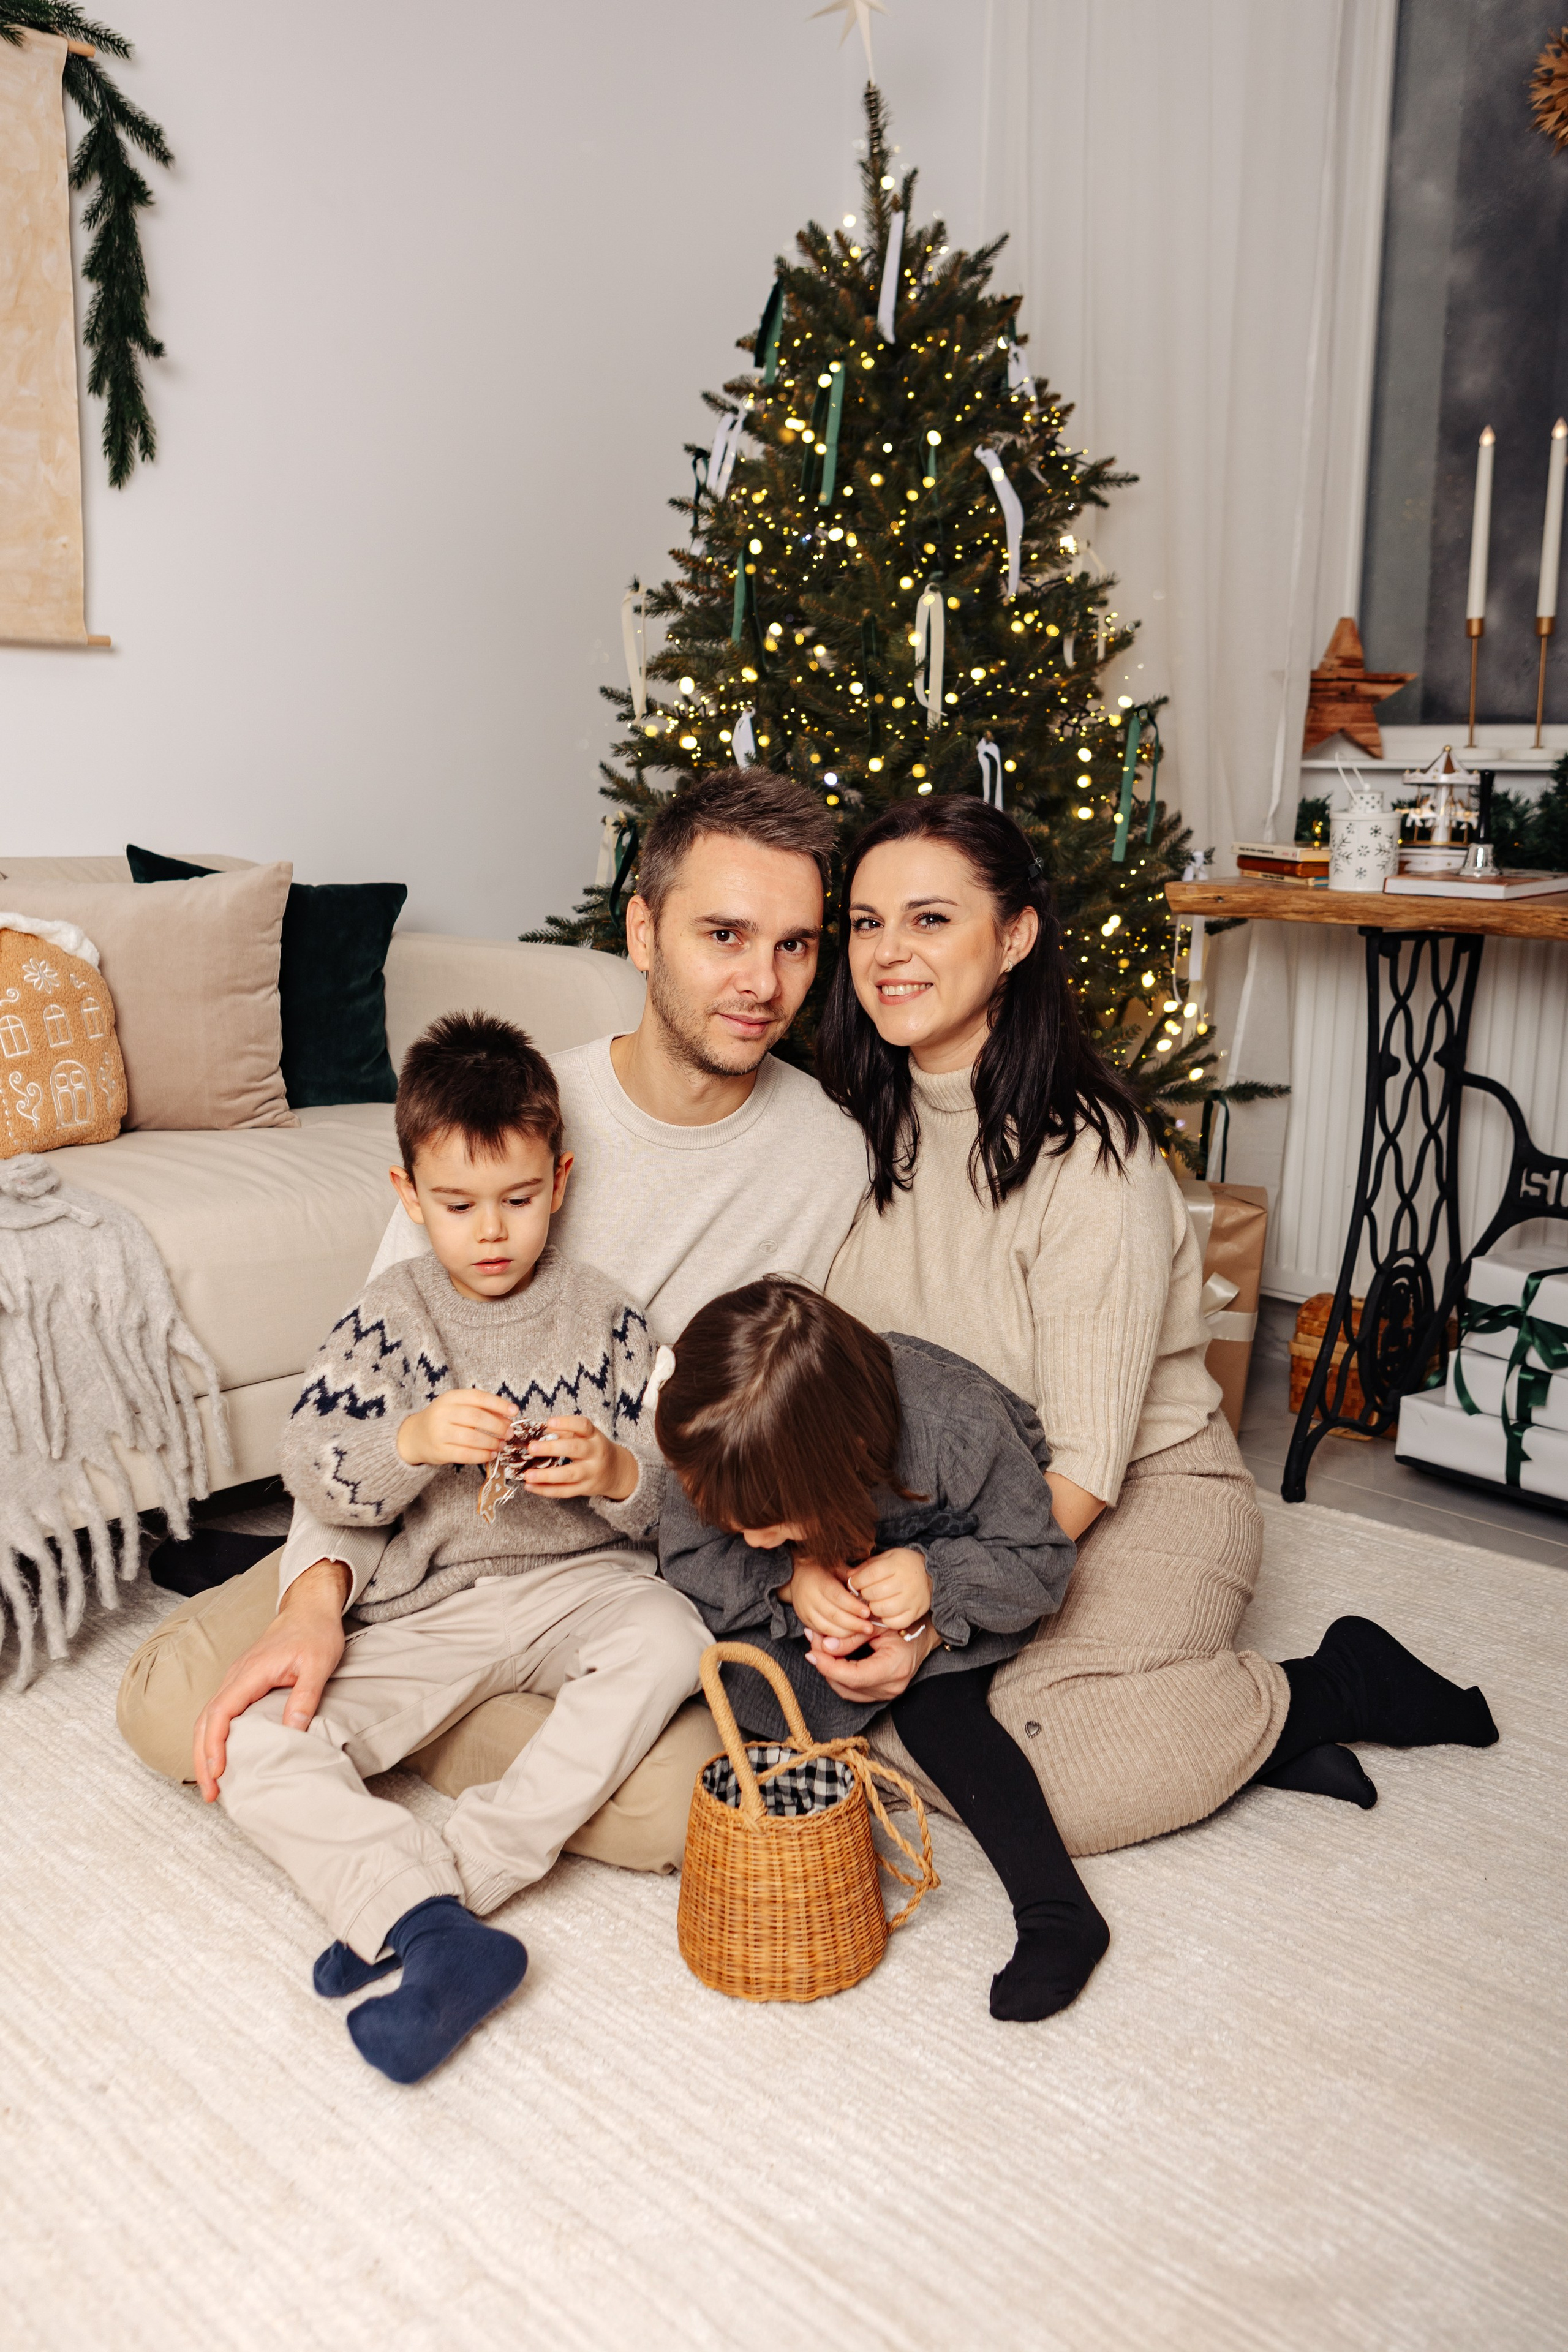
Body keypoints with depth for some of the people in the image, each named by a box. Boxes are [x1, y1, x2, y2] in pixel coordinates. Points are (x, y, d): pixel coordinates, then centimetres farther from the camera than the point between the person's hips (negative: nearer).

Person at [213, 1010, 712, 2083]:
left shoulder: (606, 1317, 1)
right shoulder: (388, 1316, 2)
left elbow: (669, 1488, 2)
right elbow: (310, 1467, -6)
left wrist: (614, 1472, -22)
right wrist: (412, 1442, -25)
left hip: (577, 1582, -1)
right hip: (420, 1608, 1)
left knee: (668, 1638, -33)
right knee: (251, 1748, -17)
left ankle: (452, 1873, -29)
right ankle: (438, 1933, -30)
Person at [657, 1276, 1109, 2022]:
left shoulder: (962, 1426, -40)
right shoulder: (727, 1449, -31)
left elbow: (1041, 1565, -25)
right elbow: (686, 1552, -16)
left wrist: (934, 1577, -42)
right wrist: (788, 1577, -35)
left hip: (955, 1576, -3)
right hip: (827, 1595, 4)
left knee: (934, 1706, -26)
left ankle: (1057, 1911, -17)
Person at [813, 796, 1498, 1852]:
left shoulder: (1090, 1160, -22)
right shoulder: (866, 1127, -2)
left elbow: (1083, 1466, -22)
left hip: (1141, 1502, -6)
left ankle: (1323, 1691, -2)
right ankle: (1207, 1725, -2)